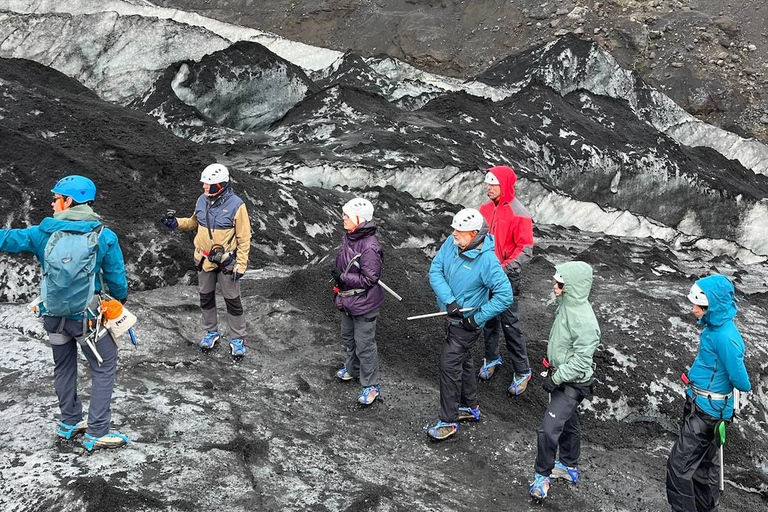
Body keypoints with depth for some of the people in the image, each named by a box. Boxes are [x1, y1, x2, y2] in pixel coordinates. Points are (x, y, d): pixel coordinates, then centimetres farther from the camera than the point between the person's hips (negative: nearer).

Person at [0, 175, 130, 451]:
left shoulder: (44, 232, -7)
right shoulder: (104, 236, -12)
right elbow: (116, 277, -5)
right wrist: (121, 297, 16)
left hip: (54, 315, 4)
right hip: (87, 315, -4)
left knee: (63, 366, 22)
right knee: (104, 368, 9)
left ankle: (69, 423, 34)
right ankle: (96, 433, 7)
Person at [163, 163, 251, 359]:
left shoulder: (236, 205, -20)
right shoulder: (202, 200, -3)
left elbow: (244, 238, -15)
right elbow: (194, 222, 15)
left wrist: (241, 265, -17)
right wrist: (177, 223, -3)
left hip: (226, 262, -5)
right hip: (204, 260, 5)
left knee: (232, 301, 6)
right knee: (206, 298, 18)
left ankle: (238, 339, 21)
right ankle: (211, 332, 38)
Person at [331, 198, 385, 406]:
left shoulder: (369, 247, -29)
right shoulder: (349, 237, -1)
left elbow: (369, 279, -26)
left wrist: (343, 277, -23)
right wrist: (337, 271, 4)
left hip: (364, 305, -9)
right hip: (347, 302, 9)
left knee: (364, 345, 3)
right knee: (349, 337, 27)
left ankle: (371, 386, 17)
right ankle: (352, 369, 50)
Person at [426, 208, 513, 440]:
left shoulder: (487, 260, -27)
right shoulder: (451, 243, -8)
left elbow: (505, 296, -27)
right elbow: (435, 270, -9)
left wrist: (478, 318, -23)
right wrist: (449, 300, -21)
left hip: (468, 322, -8)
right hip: (453, 315, 8)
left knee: (449, 363, -8)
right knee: (461, 359, 21)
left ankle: (448, 421, 5)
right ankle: (470, 407, 40)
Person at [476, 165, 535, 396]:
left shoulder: (519, 214, -14)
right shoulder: (485, 209, 6)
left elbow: (525, 249, -15)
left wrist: (505, 269, -23)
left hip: (507, 277, -6)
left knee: (510, 324, -3)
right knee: (488, 319, 17)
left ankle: (522, 371, 9)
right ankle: (492, 357, 37)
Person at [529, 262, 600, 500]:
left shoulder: (584, 320, -31)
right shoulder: (567, 305, -3)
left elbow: (581, 360, -28)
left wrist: (556, 378, -21)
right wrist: (553, 370, 18)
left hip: (572, 384, -9)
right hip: (561, 377, 9)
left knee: (548, 429, -9)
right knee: (568, 424, 24)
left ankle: (542, 475, 10)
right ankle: (569, 466, 42)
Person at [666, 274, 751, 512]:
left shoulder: (725, 338, -29)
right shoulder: (717, 325, 0)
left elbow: (742, 383, -22)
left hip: (706, 408, -9)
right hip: (702, 403, 9)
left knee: (680, 464, -3)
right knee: (704, 459, 23)